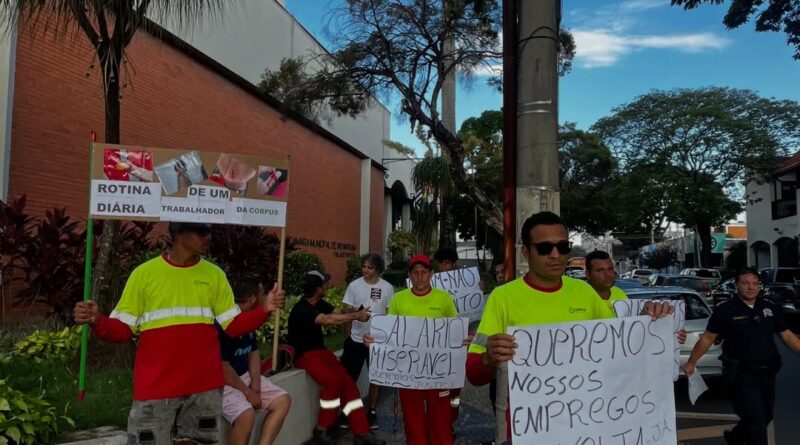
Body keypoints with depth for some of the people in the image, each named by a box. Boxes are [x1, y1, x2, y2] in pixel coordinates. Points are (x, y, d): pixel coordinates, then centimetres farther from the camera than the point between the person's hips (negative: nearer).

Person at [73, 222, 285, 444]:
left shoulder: (214, 274, 6)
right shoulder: (144, 273, -2)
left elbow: (233, 325, 7)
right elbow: (123, 330, -1)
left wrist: (264, 309, -9)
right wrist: (96, 321, -21)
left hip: (205, 386, 3)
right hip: (155, 388, -2)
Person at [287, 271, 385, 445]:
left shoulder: (320, 304, 9)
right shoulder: (301, 309, -21)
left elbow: (337, 313, -2)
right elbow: (327, 320, -32)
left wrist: (356, 313, -20)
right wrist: (356, 316, -28)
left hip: (320, 351, 8)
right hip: (305, 355, -8)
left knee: (348, 383, -10)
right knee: (333, 380, -30)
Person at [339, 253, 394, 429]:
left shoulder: (387, 288, -4)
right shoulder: (354, 285, -5)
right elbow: (347, 312, 0)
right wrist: (347, 337, -3)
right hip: (356, 339, 0)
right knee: (349, 377, 5)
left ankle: (372, 412, 27)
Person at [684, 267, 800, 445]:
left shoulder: (771, 308, 6)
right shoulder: (725, 310, -8)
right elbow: (707, 338, -5)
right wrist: (691, 362, -6)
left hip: (767, 373, 6)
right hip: (742, 374, -6)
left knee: (765, 417, 18)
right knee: (756, 419, -7)